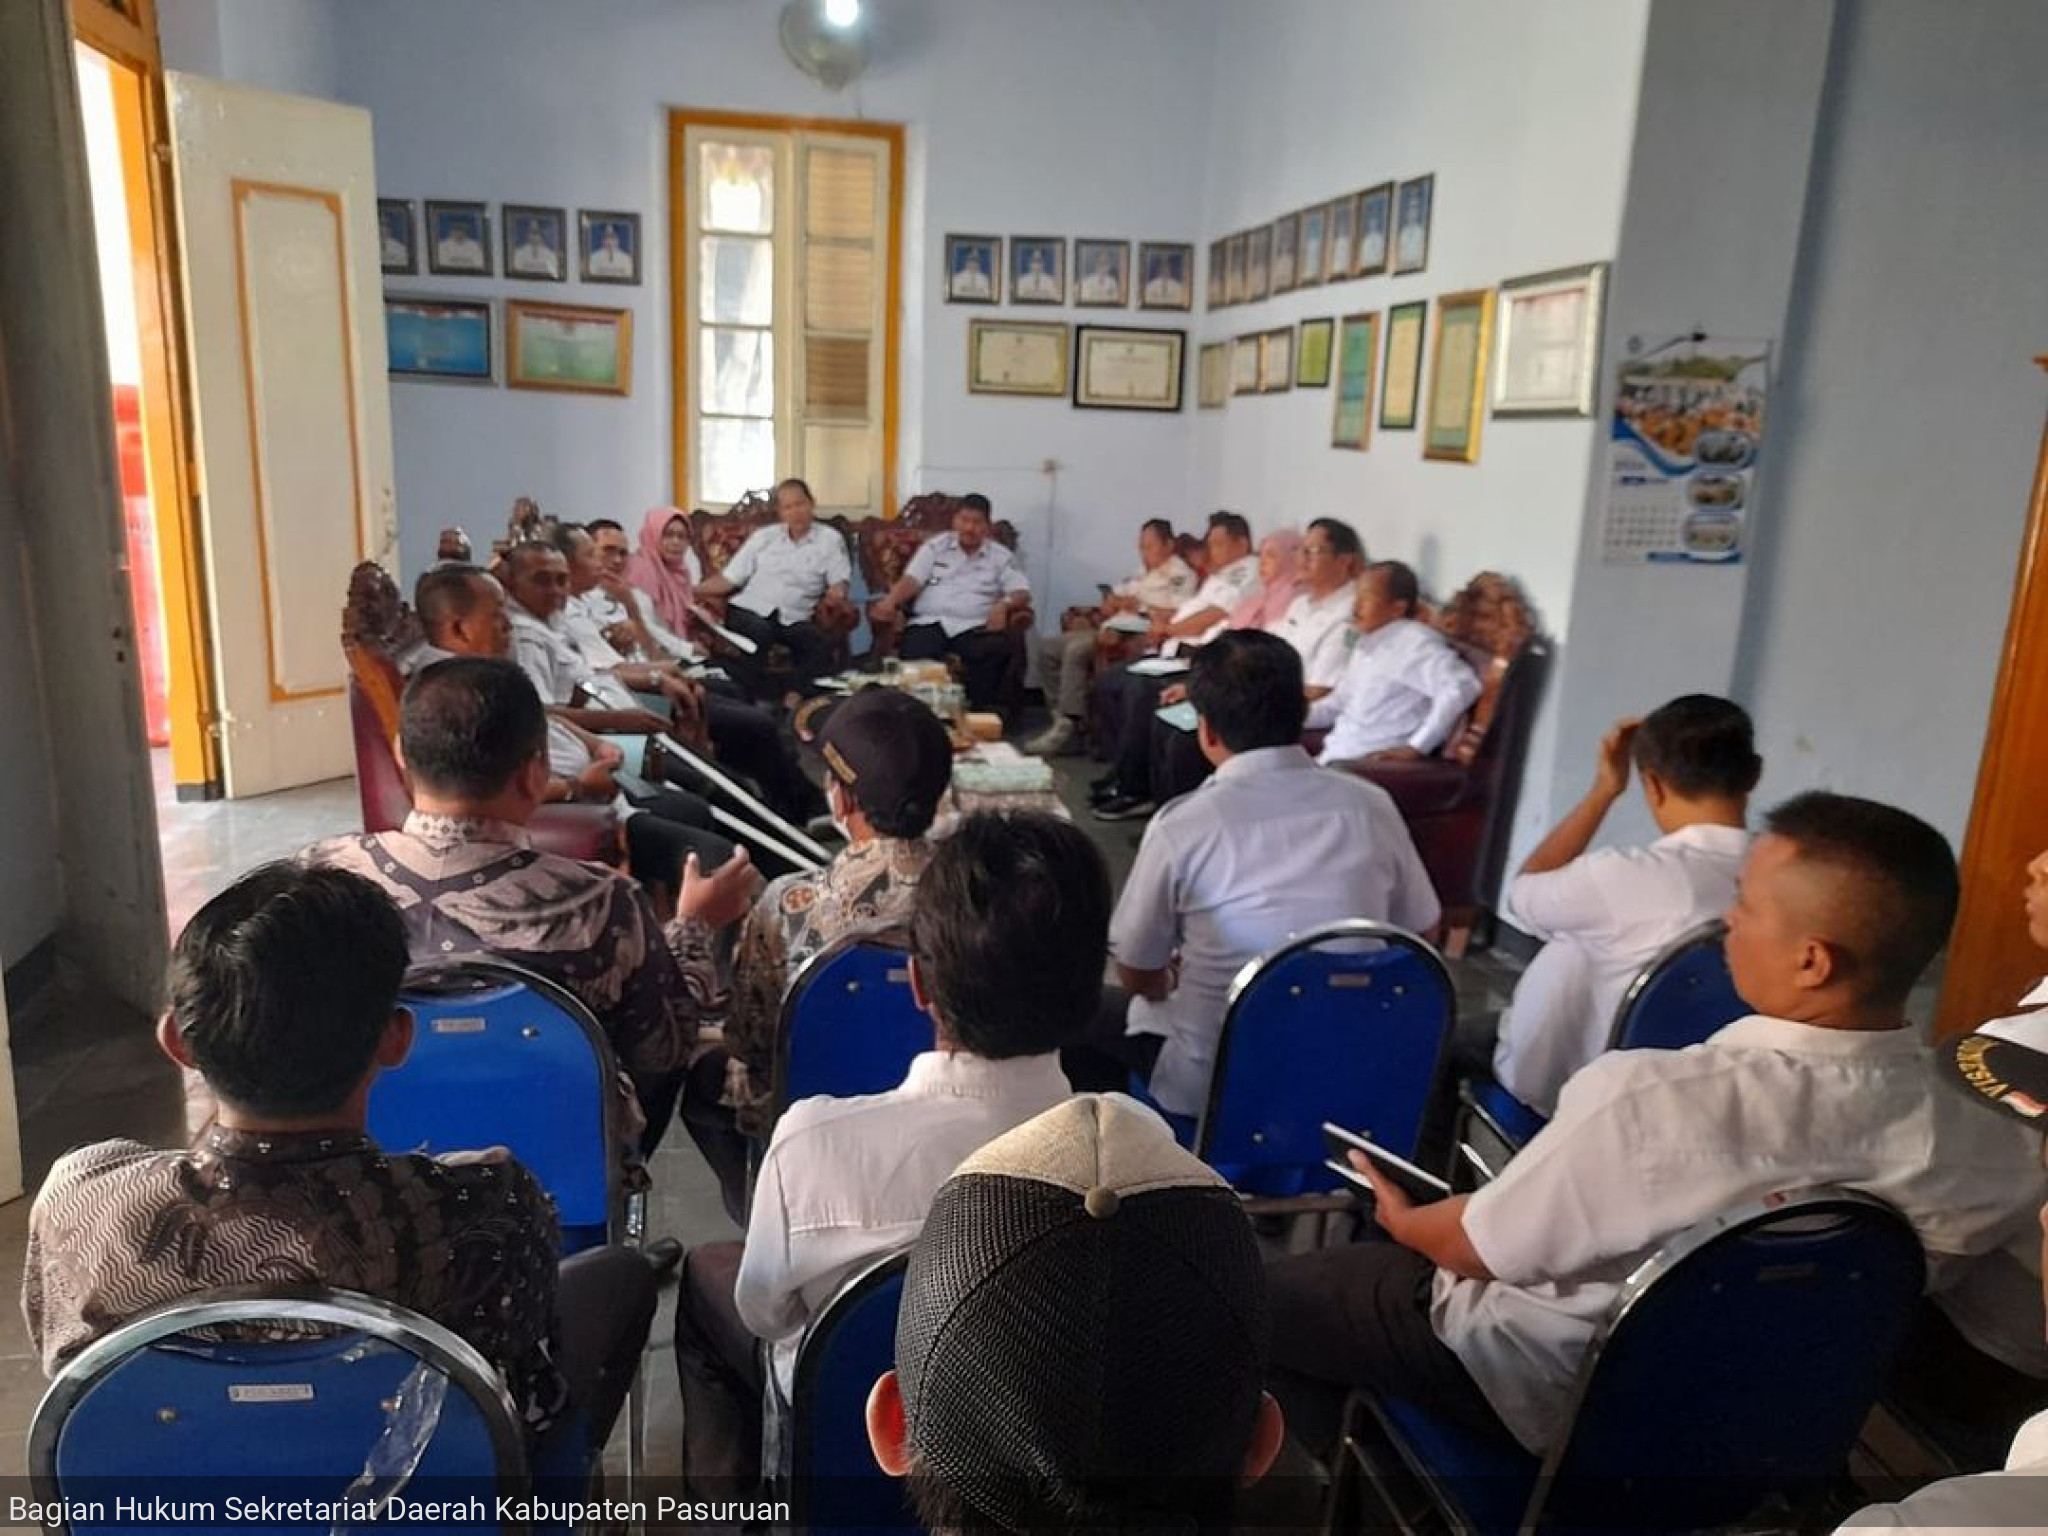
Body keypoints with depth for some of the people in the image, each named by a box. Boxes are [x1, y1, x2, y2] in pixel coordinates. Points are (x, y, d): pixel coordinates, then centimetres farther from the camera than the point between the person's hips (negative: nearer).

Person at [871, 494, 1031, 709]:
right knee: (916, 656, -36)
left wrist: (1004, 604, -19)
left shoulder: (1001, 556, 15)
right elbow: (912, 579, 5)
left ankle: (978, 710, -24)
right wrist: (890, 601, -17)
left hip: (974, 627, 1)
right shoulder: (935, 546, 16)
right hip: (929, 622, 0)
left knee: (997, 650, -34)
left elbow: (1022, 593, 6)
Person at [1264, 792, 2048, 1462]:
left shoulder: (1654, 1099, -37)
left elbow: (1484, 1248, -22)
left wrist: (1402, 1220, 1)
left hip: (1543, 1387, -6)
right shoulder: (1977, 1147, -21)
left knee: (1264, 1298, 13)